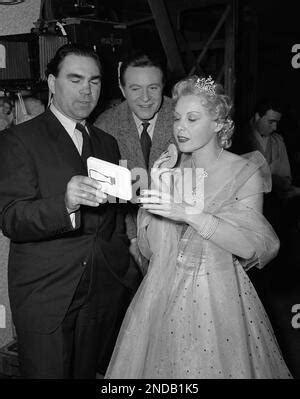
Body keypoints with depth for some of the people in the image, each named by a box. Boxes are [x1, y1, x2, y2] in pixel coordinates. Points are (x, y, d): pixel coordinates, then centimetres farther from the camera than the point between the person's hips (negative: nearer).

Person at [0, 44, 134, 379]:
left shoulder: (107, 144, 13)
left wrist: (123, 269, 8)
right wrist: (65, 203, -36)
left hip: (104, 294, 5)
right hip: (44, 297, -5)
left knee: (89, 373, 15)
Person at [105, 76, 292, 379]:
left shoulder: (245, 172, -7)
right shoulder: (171, 170, 5)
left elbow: (252, 246, -20)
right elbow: (152, 247, 1)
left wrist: (188, 212, -28)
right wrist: (158, 192, -12)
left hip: (217, 298, -4)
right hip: (163, 294, 4)